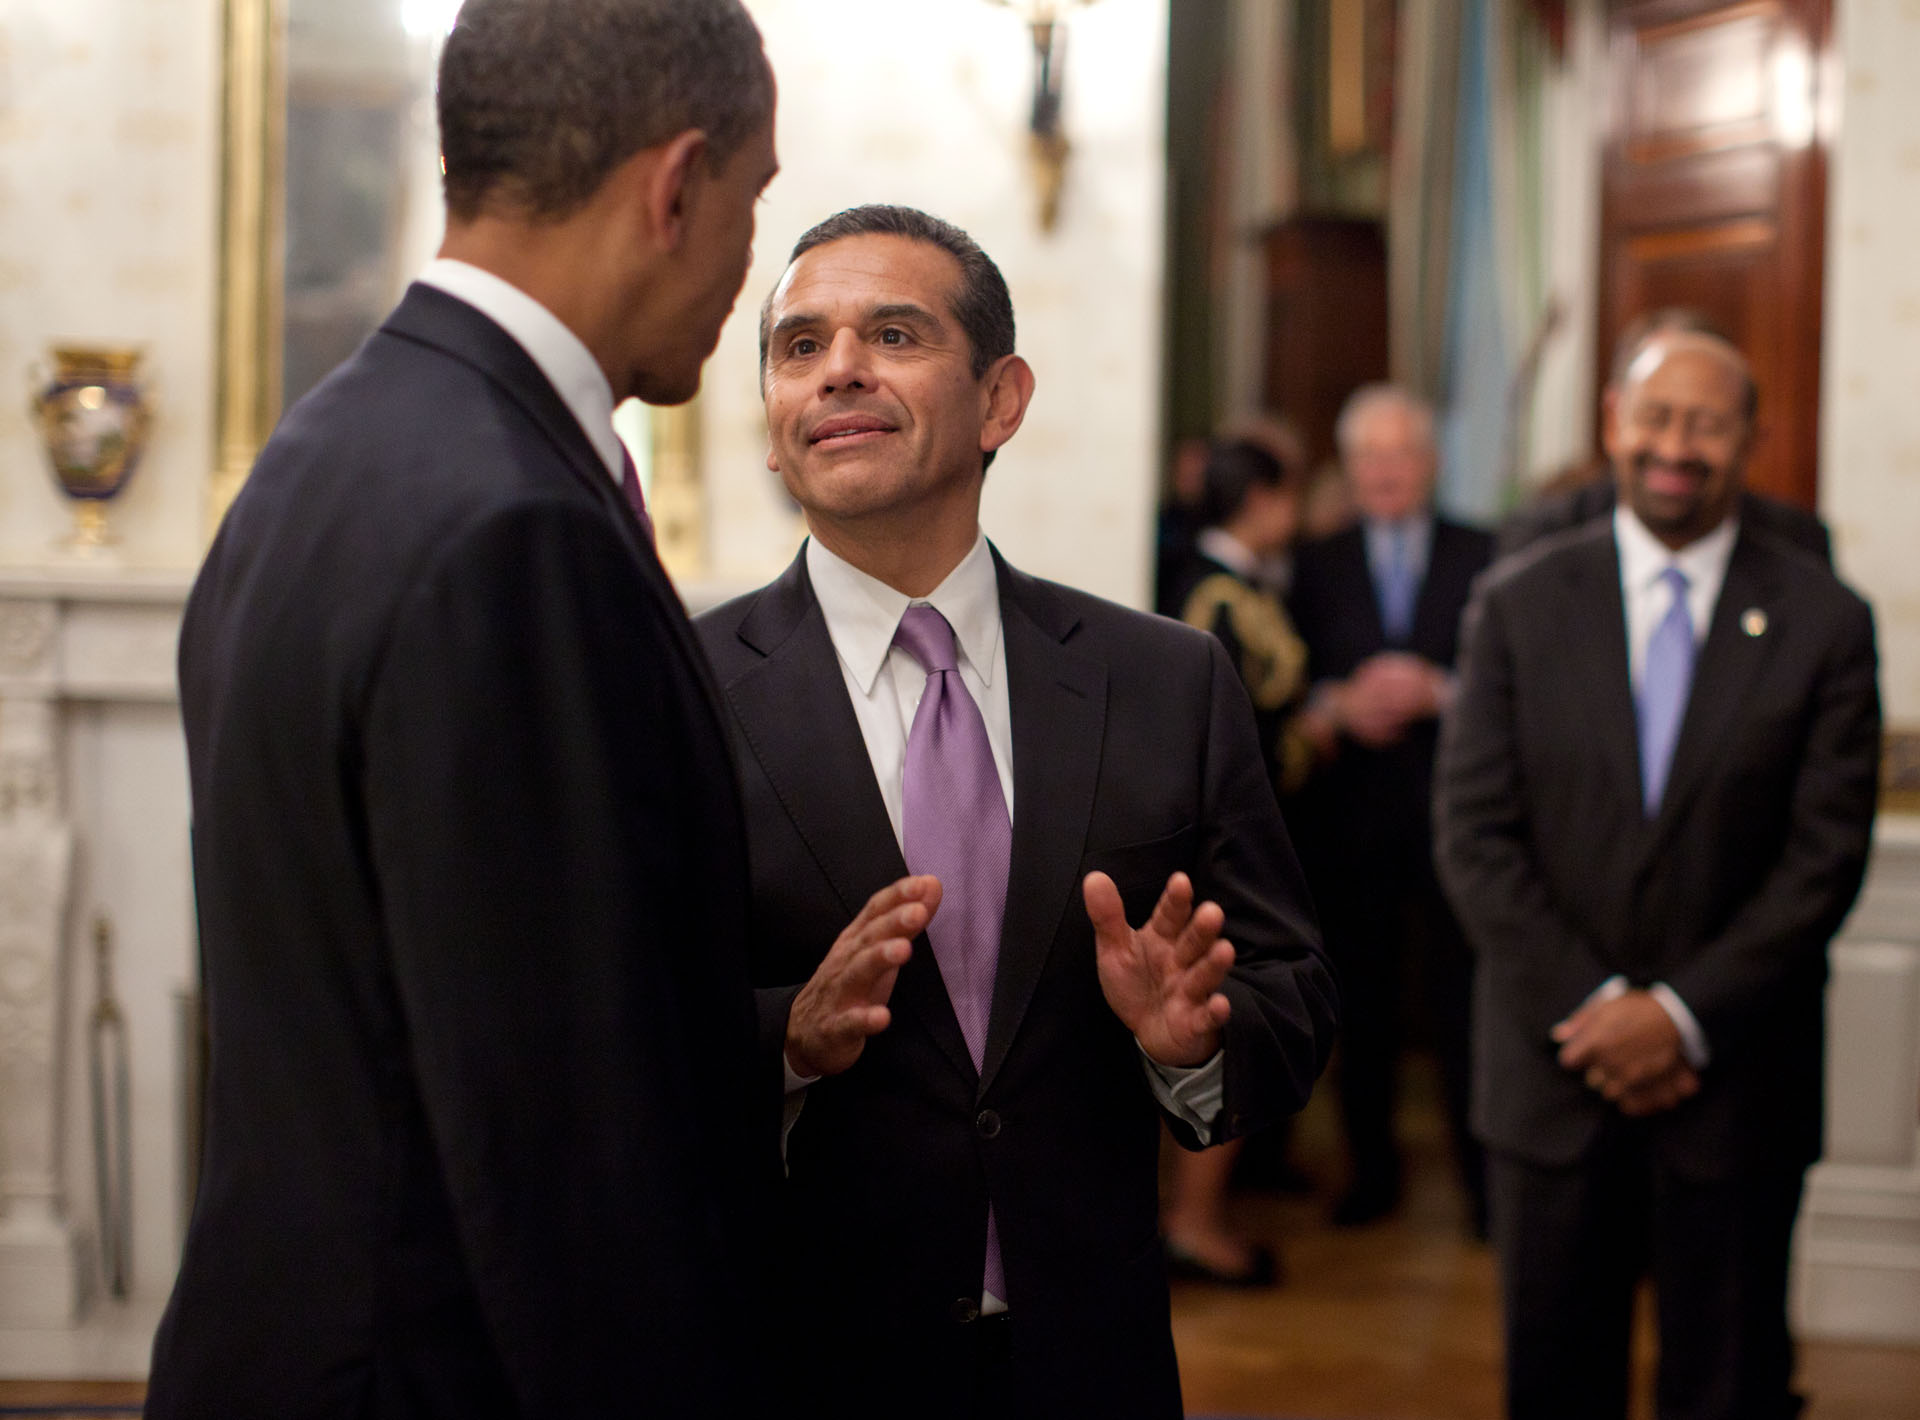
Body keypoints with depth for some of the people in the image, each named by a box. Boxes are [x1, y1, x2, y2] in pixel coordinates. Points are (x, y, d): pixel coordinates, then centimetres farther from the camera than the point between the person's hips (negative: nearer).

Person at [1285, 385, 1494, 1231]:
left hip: (1451, 813, -2)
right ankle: (1371, 1171, 17)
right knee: (1362, 998, 5)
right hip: (1351, 815, 2)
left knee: (1461, 995, -4)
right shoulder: (1319, 567, 11)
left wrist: (1435, 691, -16)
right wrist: (1337, 706, -12)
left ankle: (1483, 1177, 5)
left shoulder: (1481, 559, 5)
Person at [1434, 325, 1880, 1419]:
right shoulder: (1520, 605, 2)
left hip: (1735, 1073, -1)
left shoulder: (1824, 622, -1)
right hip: (1556, 1067, 1)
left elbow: (1828, 857, -5)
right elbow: (1475, 834, -2)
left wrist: (1685, 1014, -12)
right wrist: (1594, 1008, -11)